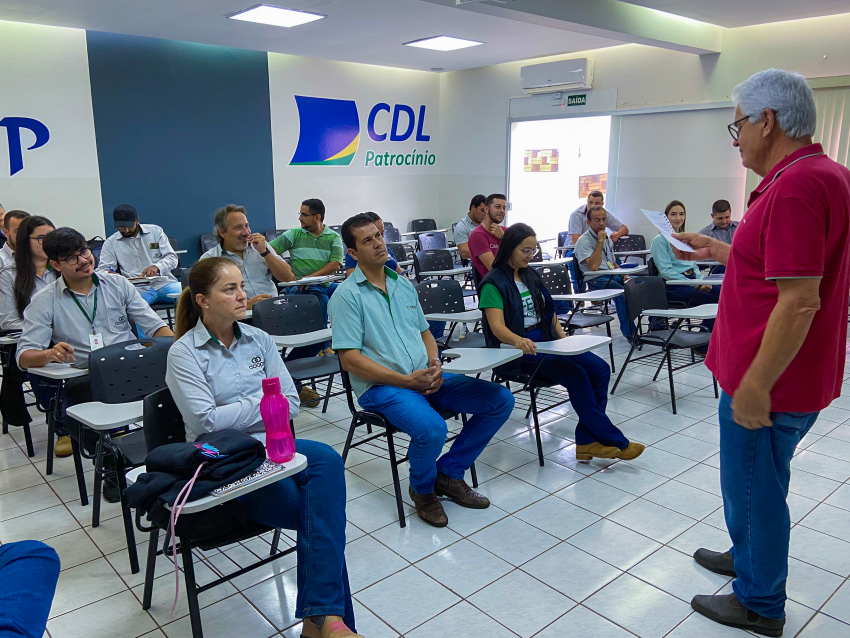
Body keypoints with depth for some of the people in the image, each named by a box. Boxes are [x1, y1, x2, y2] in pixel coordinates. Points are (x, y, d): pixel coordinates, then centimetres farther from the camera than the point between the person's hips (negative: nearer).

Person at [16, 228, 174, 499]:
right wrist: (49, 354, -23)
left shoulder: (118, 285, 14)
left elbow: (154, 326, 8)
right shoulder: (44, 301, 8)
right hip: (84, 380, -1)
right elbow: (24, 356, 2)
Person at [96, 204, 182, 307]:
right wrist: (109, 275, -17)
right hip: (137, 289, -1)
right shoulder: (111, 243, 13)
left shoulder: (156, 231, 13)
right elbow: (102, 270, 10)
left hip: (164, 283, 1)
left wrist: (157, 267, -14)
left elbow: (172, 258, 8)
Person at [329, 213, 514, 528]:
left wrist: (435, 365, -1)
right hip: (381, 385, -7)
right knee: (431, 428, -35)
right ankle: (422, 489, 1)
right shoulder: (347, 295, -6)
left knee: (500, 399, -4)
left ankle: (448, 473, 10)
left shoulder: (404, 285, 17)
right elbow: (350, 360, -13)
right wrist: (407, 380, -17)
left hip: (426, 377, 7)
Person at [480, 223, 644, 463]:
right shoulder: (493, 283, -7)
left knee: (600, 369, -13)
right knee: (576, 374, -26)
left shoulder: (531, 275, 16)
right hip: (518, 350, -7)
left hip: (545, 341, 8)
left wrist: (563, 337, 2)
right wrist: (519, 340, -41)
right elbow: (497, 326, -20)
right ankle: (613, 441, -14)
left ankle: (586, 441, -14)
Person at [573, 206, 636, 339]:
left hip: (613, 277, 8)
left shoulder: (607, 238, 19)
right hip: (596, 281, -8)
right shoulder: (584, 241, -9)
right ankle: (630, 333, -26)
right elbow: (593, 266, -24)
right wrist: (600, 241, -20)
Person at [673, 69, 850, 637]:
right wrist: (721, 251, 19)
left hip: (770, 382, -10)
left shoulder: (795, 187, -24)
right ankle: (748, 556, 47)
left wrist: (755, 386, -24)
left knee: (754, 486, 8)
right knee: (758, 480, 26)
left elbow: (799, 302, -29)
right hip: (801, 377, 10)